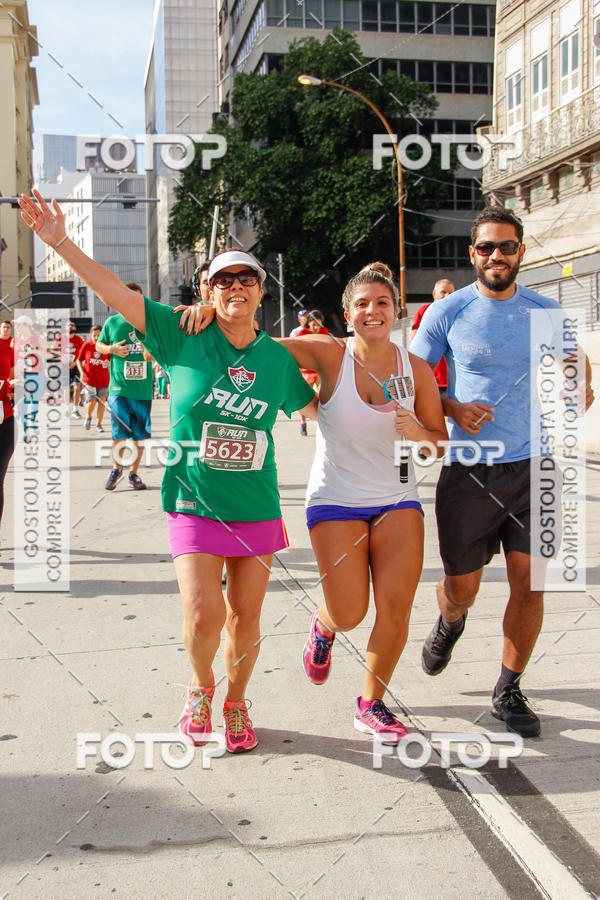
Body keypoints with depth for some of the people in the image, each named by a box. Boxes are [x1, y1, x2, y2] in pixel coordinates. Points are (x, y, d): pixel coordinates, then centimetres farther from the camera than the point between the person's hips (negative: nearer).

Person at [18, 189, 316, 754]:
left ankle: (236, 702, 35)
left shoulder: (277, 357, 5)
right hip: (194, 503, -2)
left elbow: (314, 406, 22)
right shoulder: (182, 337, -4)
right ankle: (200, 687, 21)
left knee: (245, 617, 9)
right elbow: (115, 293, -9)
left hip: (257, 508, 3)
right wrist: (59, 242, -15)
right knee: (204, 614, -12)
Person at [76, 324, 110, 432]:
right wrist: (82, 372, -6)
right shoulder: (86, 345, -1)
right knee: (91, 401, -11)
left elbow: (110, 360, 11)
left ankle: (99, 424, 15)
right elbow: (79, 360, 7)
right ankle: (88, 417, 20)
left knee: (101, 401, 1)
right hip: (89, 378, -2)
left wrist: (109, 362, -12)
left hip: (103, 379, 2)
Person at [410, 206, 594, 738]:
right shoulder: (448, 313, -1)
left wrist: (580, 386, 0)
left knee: (529, 583, -2)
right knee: (462, 586, 6)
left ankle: (509, 691, 18)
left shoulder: (545, 312, 6)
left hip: (533, 465, 2)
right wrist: (452, 408, -14)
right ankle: (450, 623, 44)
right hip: (469, 470, -2)